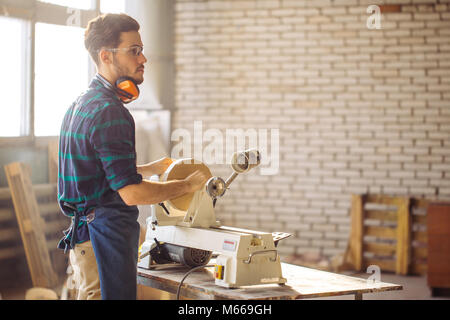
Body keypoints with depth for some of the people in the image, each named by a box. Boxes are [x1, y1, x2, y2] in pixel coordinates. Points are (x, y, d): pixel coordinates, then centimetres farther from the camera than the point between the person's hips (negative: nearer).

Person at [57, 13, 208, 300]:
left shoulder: (83, 104, 15)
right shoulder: (108, 112, -19)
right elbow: (132, 193, -22)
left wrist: (150, 168, 30)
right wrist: (189, 185, -9)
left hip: (82, 234, 11)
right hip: (106, 236, -11)